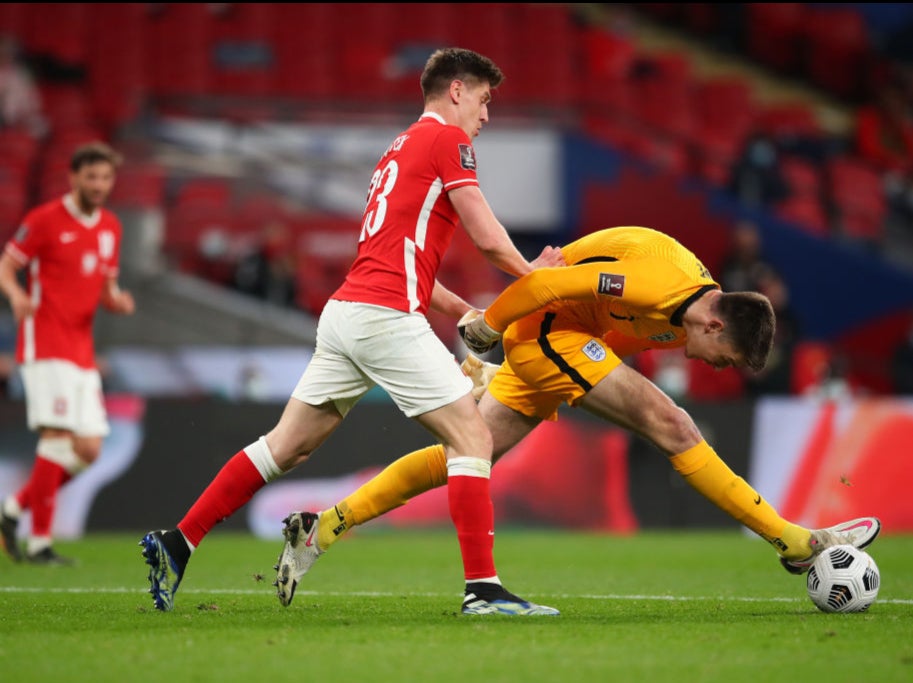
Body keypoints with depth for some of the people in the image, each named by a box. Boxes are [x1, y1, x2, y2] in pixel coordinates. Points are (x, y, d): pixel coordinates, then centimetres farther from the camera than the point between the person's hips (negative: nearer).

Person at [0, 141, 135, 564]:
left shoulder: (110, 228, 14)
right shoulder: (45, 220, -5)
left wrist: (117, 300, -2)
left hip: (82, 350, 7)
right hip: (45, 346, -7)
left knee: (88, 449, 2)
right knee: (58, 436, -16)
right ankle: (39, 542, -12)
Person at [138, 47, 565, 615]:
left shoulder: (402, 147, 25)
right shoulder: (448, 139, -1)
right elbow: (489, 239, -5)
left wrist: (467, 313, 26)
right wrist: (530, 272, 13)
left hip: (346, 311, 9)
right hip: (386, 316, -9)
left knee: (286, 445, 12)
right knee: (472, 438, -6)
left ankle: (177, 543, 12)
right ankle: (483, 589, -12)